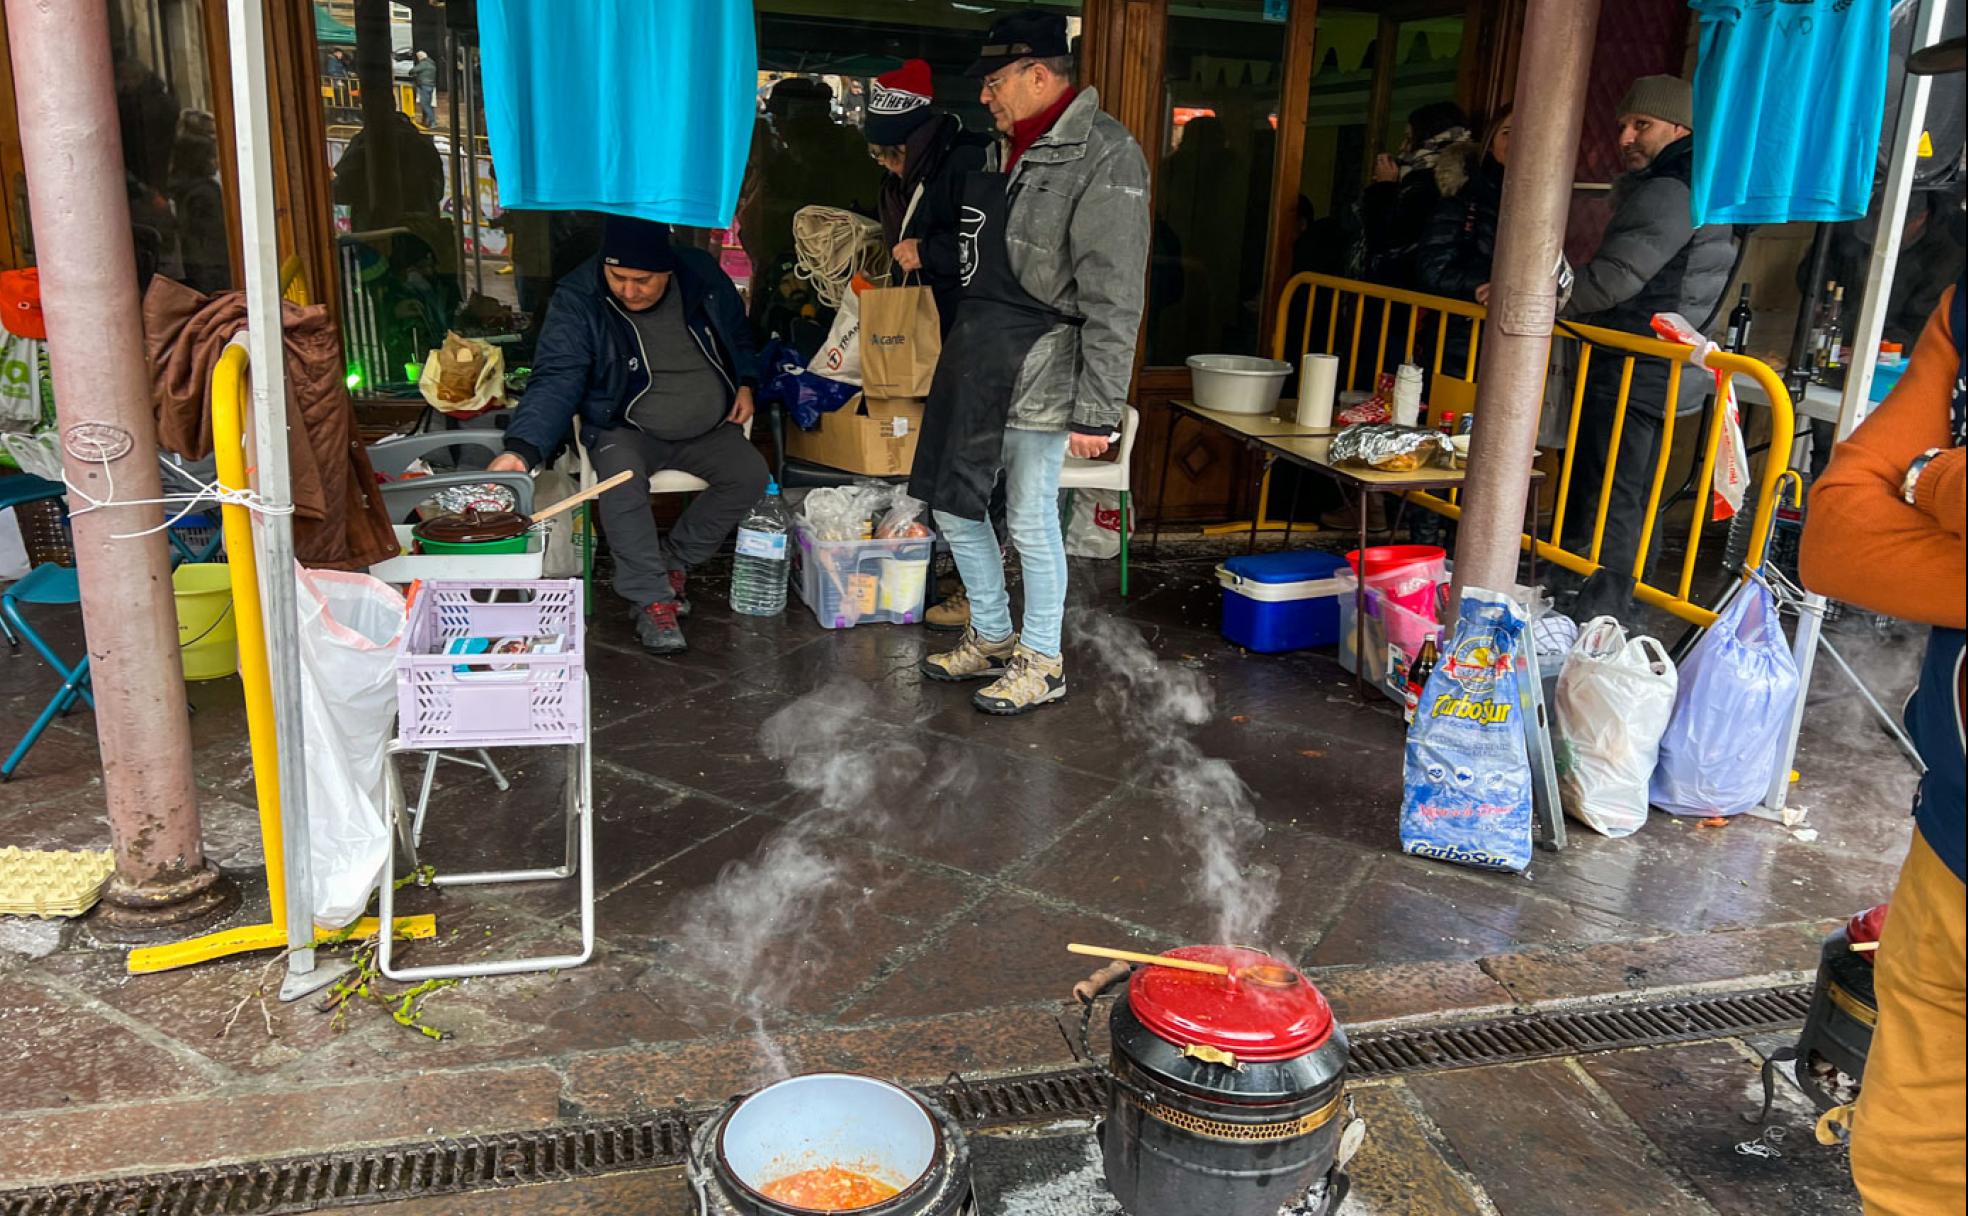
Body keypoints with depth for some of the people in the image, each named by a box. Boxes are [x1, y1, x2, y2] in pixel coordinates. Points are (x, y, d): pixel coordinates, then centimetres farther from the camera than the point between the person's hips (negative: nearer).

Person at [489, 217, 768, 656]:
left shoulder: (702, 274, -8)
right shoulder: (577, 300, -19)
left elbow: (737, 334, 13)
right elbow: (556, 381, -27)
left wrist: (746, 383, -1)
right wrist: (522, 449, -42)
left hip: (709, 429, 4)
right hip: (626, 430, -3)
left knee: (751, 473, -19)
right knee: (621, 483, -33)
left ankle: (673, 559, -1)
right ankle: (651, 599, -22)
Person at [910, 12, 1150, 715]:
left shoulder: (1104, 156, -15)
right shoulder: (1008, 146, 12)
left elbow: (1113, 299, -19)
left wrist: (1098, 411, -21)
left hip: (1038, 363, -9)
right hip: (974, 344, 9)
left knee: (1030, 520, 1)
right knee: (950, 500, 14)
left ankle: (1041, 663, 20)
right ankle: (992, 639, 32)